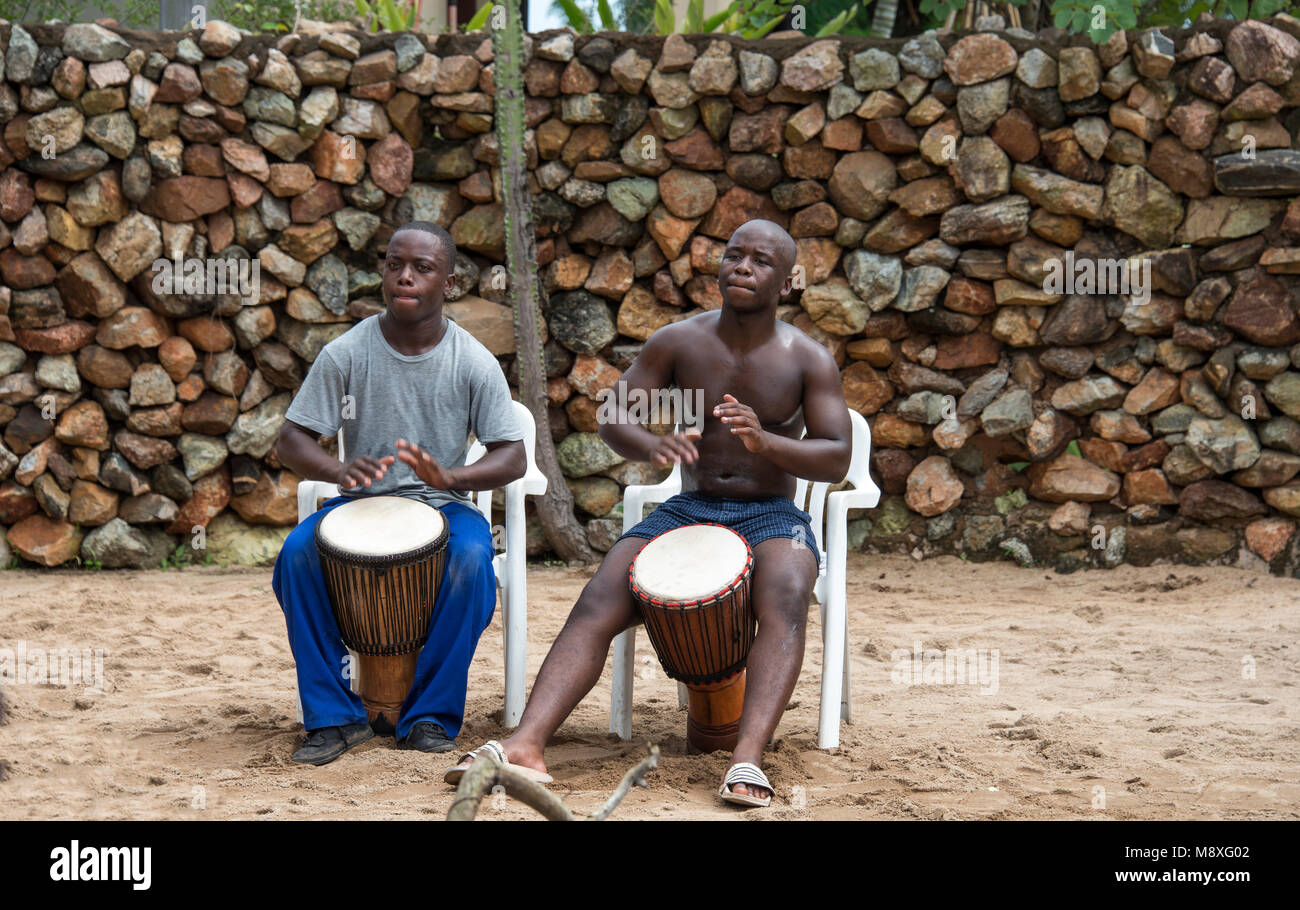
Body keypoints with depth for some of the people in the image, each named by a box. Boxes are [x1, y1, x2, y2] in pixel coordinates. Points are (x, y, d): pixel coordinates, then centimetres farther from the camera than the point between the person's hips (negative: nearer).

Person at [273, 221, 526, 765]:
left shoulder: (473, 363, -5)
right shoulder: (346, 354, -4)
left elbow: (513, 457, -8)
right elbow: (291, 440, -4)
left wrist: (449, 476, -30)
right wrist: (340, 471, -27)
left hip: (442, 506, -1)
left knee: (471, 558, -34)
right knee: (297, 552, -29)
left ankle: (431, 717, -19)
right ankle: (334, 717, -19)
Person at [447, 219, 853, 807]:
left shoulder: (808, 360, -3)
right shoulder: (678, 343, 2)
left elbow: (837, 459, -8)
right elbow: (613, 421, 0)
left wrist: (766, 442, -28)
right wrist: (652, 445, -25)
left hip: (772, 515, -2)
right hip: (689, 509, 2)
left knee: (786, 596, -38)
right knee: (598, 603, -23)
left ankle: (747, 760, -51)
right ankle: (524, 746, -39)